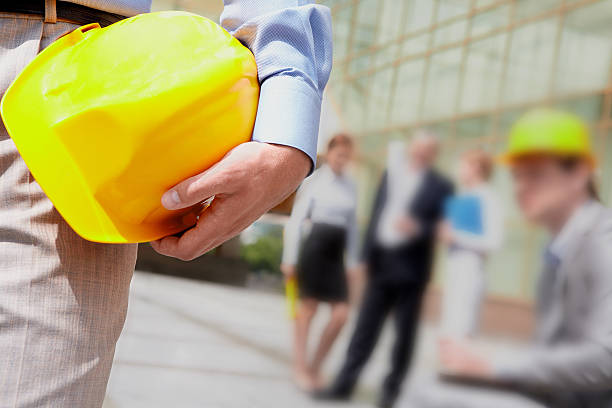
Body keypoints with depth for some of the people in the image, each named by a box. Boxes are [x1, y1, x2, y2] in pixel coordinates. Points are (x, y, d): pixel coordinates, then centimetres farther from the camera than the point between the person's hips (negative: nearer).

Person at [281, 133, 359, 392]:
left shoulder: (350, 185, 10)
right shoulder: (314, 181, -4)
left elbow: (352, 225, 15)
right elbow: (296, 220, -6)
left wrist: (353, 261, 13)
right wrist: (289, 258, -9)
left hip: (336, 254, 5)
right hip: (315, 249, -5)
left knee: (341, 315, -1)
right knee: (308, 309, 2)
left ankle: (315, 367, 14)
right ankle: (301, 368, 13)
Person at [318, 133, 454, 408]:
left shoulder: (441, 187, 0)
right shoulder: (392, 172, 14)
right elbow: (377, 211, 15)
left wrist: (418, 227, -24)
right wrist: (367, 253, 10)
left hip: (410, 267, -4)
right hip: (381, 261, 4)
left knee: (404, 333, 4)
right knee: (365, 327, 7)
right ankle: (344, 384, 12)